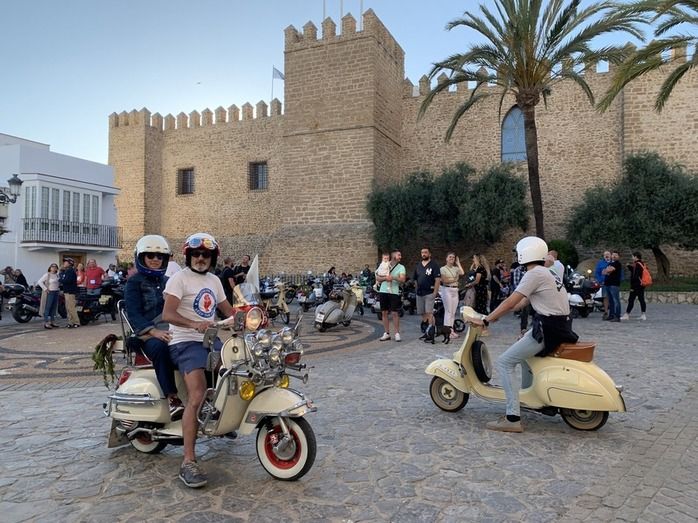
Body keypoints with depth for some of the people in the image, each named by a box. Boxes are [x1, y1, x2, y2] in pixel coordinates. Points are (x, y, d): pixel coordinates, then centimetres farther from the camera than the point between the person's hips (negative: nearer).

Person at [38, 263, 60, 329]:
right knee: (47, 308, -6)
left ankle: (52, 322, 19)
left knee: (54, 308, 11)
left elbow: (59, 282, 27)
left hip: (56, 292, 7)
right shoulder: (47, 275, -7)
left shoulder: (57, 275, 12)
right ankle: (46, 323, -5)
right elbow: (39, 282, -13)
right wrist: (45, 289, -16)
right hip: (50, 293, -7)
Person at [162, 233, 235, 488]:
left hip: (210, 340, 8)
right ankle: (188, 463, -22)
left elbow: (228, 310, 22)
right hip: (186, 343, -8)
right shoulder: (179, 278, -6)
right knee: (197, 396, -23)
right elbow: (167, 314, -19)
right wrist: (194, 324, -35)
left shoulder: (214, 280, 16)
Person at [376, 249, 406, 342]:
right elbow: (377, 278, 6)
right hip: (383, 291, 3)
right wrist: (385, 278, -13)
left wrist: (393, 277, -24)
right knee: (384, 313, 6)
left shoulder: (401, 267, 4)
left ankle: (396, 333, 3)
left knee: (394, 313, -5)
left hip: (394, 292, -3)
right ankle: (386, 333, 14)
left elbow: (402, 279, -10)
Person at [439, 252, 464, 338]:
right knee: (448, 311, -7)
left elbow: (462, 273, -9)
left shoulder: (456, 268, 12)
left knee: (453, 312, 6)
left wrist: (458, 263, -1)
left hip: (455, 290, 5)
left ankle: (451, 330, 12)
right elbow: (444, 280, -11)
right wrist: (454, 279, -3)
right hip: (447, 290, -5)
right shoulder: (443, 268, 0)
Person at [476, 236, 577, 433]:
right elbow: (521, 303, 22)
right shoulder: (544, 273, 18)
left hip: (547, 331, -10)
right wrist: (495, 314, 21)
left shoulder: (534, 274, -12)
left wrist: (485, 320, -12)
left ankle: (513, 418, -10)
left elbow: (510, 302, -17)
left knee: (505, 362, -7)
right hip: (559, 327, 10)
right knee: (524, 351, 33)